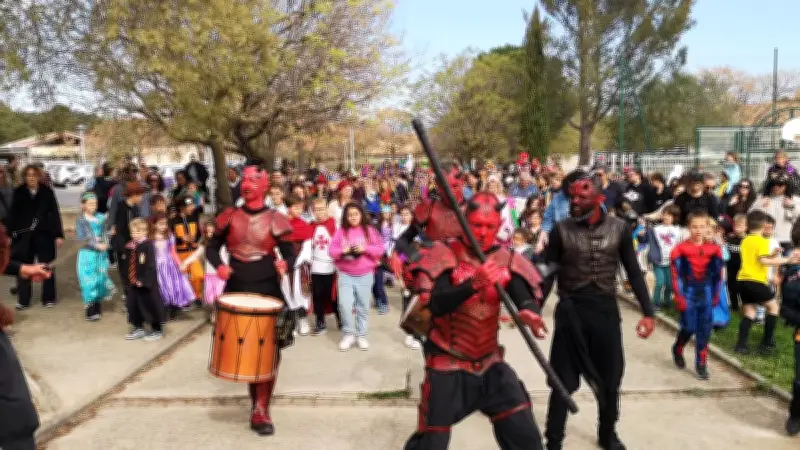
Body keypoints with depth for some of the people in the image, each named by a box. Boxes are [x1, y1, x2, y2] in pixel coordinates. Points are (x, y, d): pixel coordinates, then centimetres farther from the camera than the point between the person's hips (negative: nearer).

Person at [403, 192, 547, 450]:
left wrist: (529, 312, -39)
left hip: (490, 363, 4)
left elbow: (525, 295, -15)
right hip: (448, 364, -3)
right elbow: (436, 305, -24)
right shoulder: (445, 255, -12)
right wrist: (472, 285, -39)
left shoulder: (507, 261, 0)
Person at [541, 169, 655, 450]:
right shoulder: (561, 230, -4)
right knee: (564, 382, 4)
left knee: (610, 379, 15)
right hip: (571, 311, -2)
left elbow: (633, 272, 6)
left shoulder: (619, 229, 0)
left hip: (606, 310, 2)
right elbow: (548, 274, 0)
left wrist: (648, 312, 1)